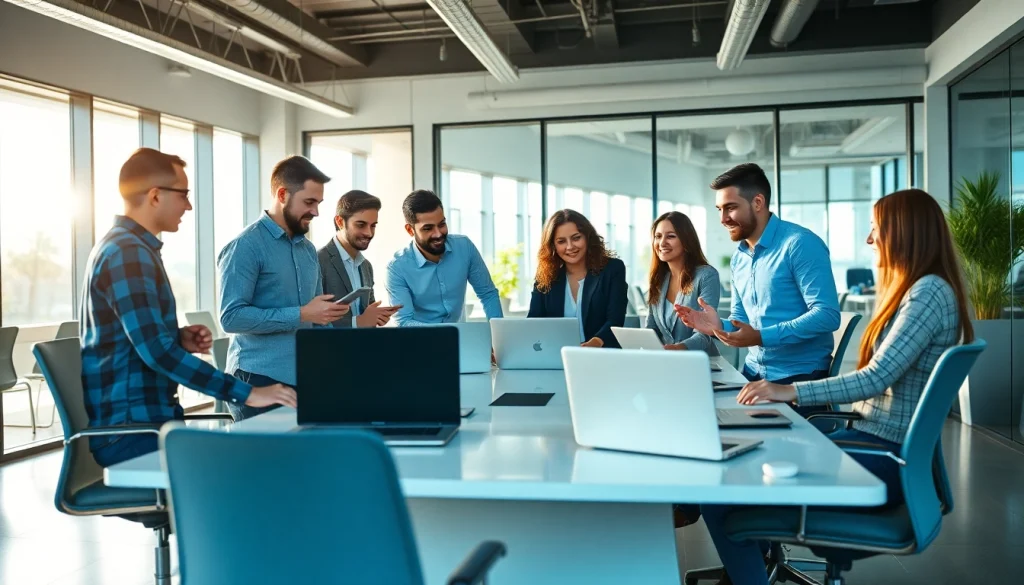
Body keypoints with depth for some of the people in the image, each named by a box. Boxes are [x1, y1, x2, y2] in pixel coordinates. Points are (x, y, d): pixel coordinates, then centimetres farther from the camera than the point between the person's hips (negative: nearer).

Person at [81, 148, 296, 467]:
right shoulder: (128, 253, -16)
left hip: (143, 417, 10)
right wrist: (247, 393, -25)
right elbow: (156, 351, -25)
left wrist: (180, 339, 4)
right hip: (130, 429, -10)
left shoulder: (125, 247, 16)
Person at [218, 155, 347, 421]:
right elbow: (232, 316, -18)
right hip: (260, 381, -7)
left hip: (305, 379, 7)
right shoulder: (246, 246, -9)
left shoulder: (308, 249, 13)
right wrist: (301, 314, -20)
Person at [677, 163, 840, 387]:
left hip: (799, 376, -7)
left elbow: (827, 315, -22)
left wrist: (761, 337, -28)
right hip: (753, 371, 7)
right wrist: (719, 326, -8)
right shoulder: (738, 257, 9)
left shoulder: (800, 244, -15)